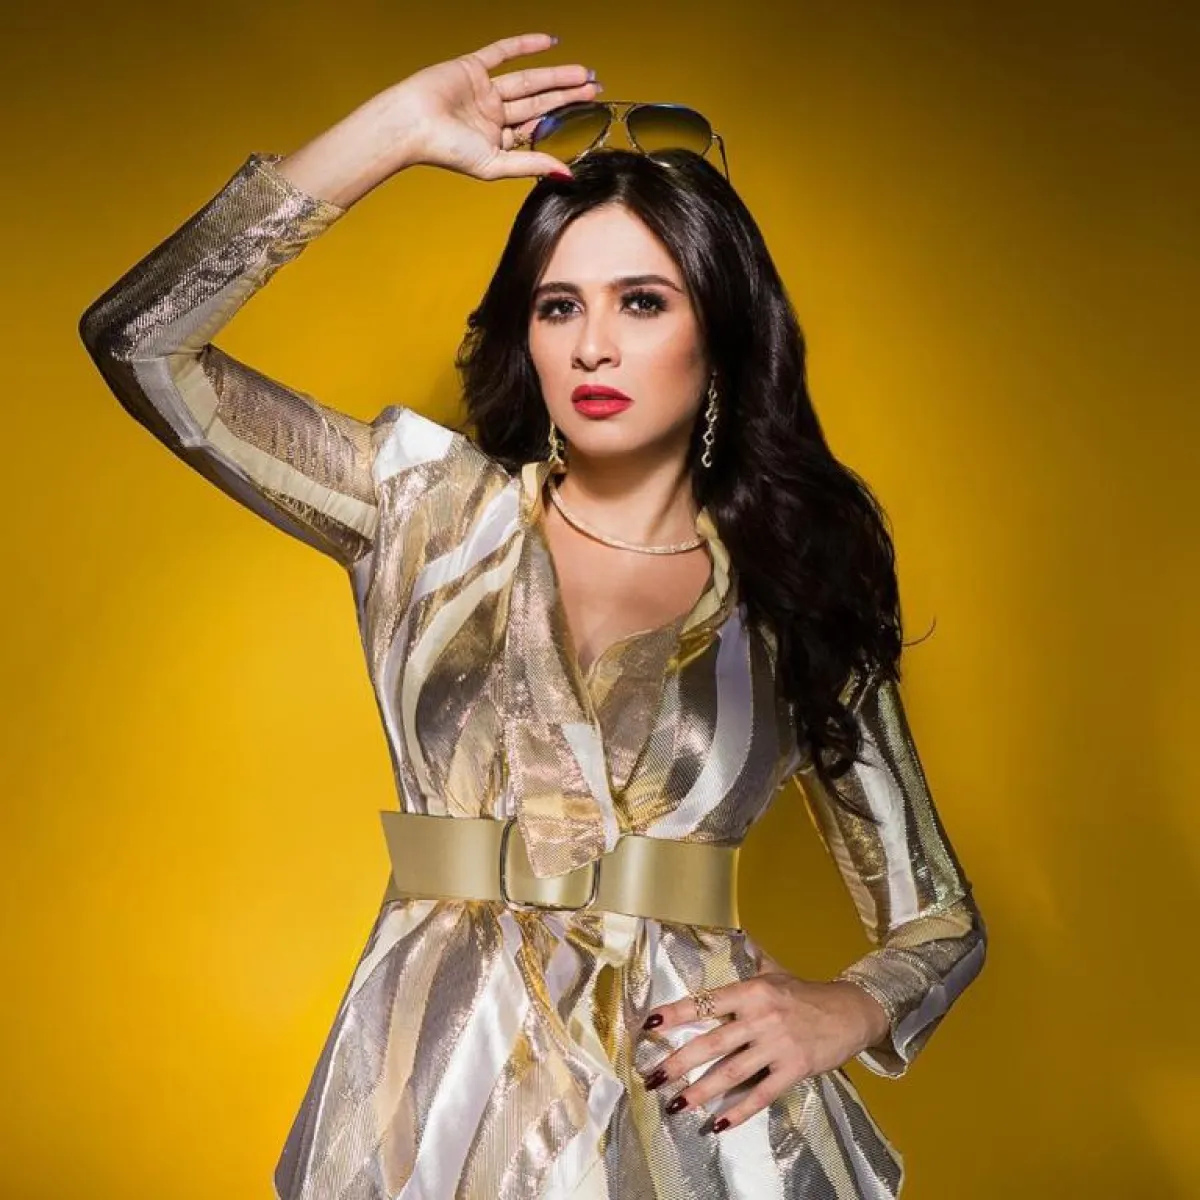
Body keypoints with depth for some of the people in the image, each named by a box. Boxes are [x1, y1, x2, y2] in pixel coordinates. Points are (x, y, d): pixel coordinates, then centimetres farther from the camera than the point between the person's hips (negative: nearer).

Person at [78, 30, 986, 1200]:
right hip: (438, 1089, 1)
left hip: (695, 1103, 0)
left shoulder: (794, 605, 2)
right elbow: (139, 339, -7)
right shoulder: (430, 508, 3)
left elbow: (940, 922, 9)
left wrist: (841, 1011, -14)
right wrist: (395, 130, -7)